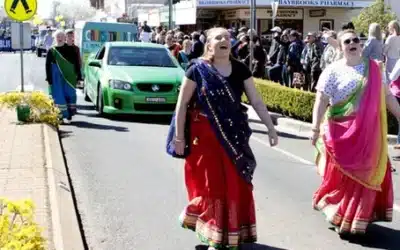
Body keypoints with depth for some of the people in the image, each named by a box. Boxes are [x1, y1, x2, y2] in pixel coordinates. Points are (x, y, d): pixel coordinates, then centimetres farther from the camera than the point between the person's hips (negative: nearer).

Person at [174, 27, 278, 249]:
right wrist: (179, 137, -7)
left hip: (233, 135, 3)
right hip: (205, 136, -3)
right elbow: (182, 104, -5)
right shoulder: (198, 70, -8)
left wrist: (271, 128, 1)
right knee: (211, 184, 5)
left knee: (235, 184, 8)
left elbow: (256, 101, 4)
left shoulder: (240, 69, 1)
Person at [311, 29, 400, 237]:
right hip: (343, 133, -4)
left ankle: (359, 219, 28)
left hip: (369, 132, 4)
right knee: (344, 177, 4)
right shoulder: (333, 71, -5)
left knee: (366, 175, 11)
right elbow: (321, 101, -11)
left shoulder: (374, 68, 6)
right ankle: (342, 220, 20)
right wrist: (316, 128, -19)